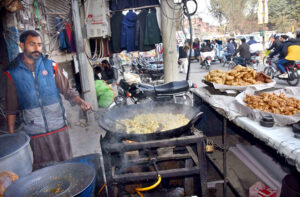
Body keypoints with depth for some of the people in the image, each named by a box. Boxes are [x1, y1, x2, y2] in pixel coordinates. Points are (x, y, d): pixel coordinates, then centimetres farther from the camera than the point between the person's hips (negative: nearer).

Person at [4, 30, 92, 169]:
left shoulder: (50, 65, 2)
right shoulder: (13, 73, 0)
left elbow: (66, 90, 3)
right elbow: (11, 108, 6)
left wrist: (80, 102, -14)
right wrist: (11, 133, 6)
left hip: (58, 126, 1)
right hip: (35, 131, -1)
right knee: (42, 168, 10)